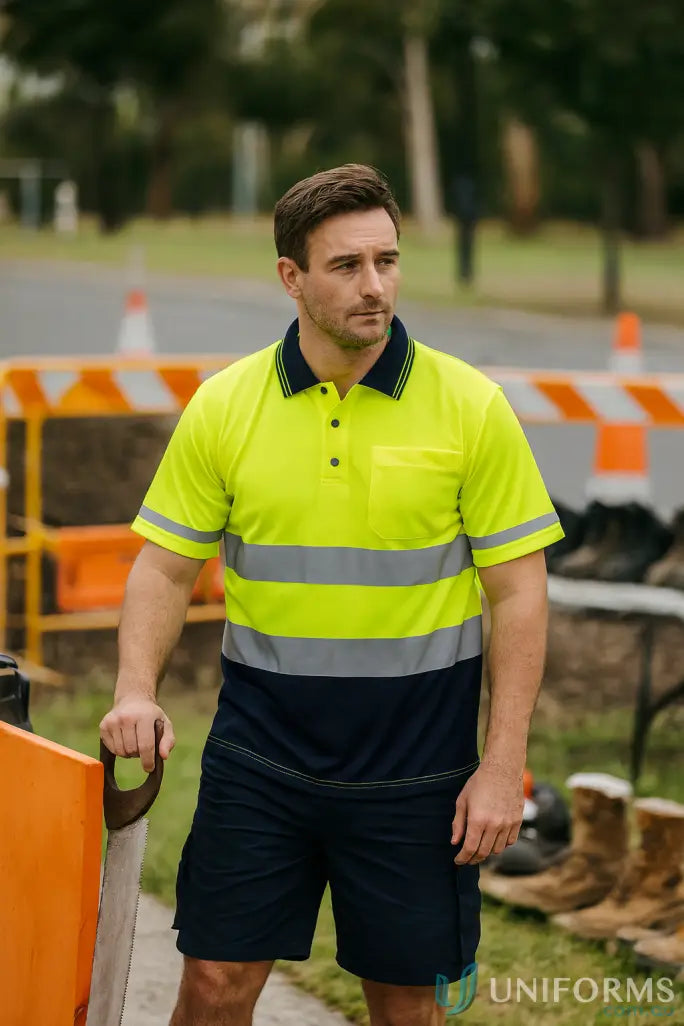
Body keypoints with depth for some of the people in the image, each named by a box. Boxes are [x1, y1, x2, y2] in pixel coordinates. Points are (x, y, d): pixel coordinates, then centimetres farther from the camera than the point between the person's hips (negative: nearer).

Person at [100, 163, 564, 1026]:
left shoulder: (472, 407, -6)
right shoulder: (222, 406, -1)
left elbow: (517, 591, -5)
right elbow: (166, 565, 4)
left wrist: (503, 765, -9)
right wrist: (136, 691, -13)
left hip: (415, 763, -1)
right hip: (259, 750, 1)